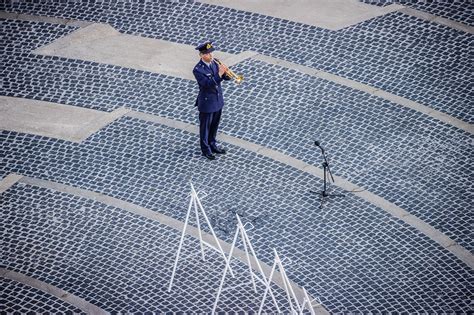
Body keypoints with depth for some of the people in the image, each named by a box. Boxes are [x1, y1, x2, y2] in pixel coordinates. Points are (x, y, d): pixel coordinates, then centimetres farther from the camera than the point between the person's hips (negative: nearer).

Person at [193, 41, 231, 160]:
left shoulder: (215, 62, -4)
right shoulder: (198, 70, -23)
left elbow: (226, 77, -1)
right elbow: (208, 84, -31)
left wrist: (226, 73, -24)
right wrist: (219, 74, -40)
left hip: (218, 100, 6)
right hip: (207, 102, -6)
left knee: (214, 125, 21)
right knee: (205, 126, 11)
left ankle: (212, 144, 40)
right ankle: (206, 149, 28)